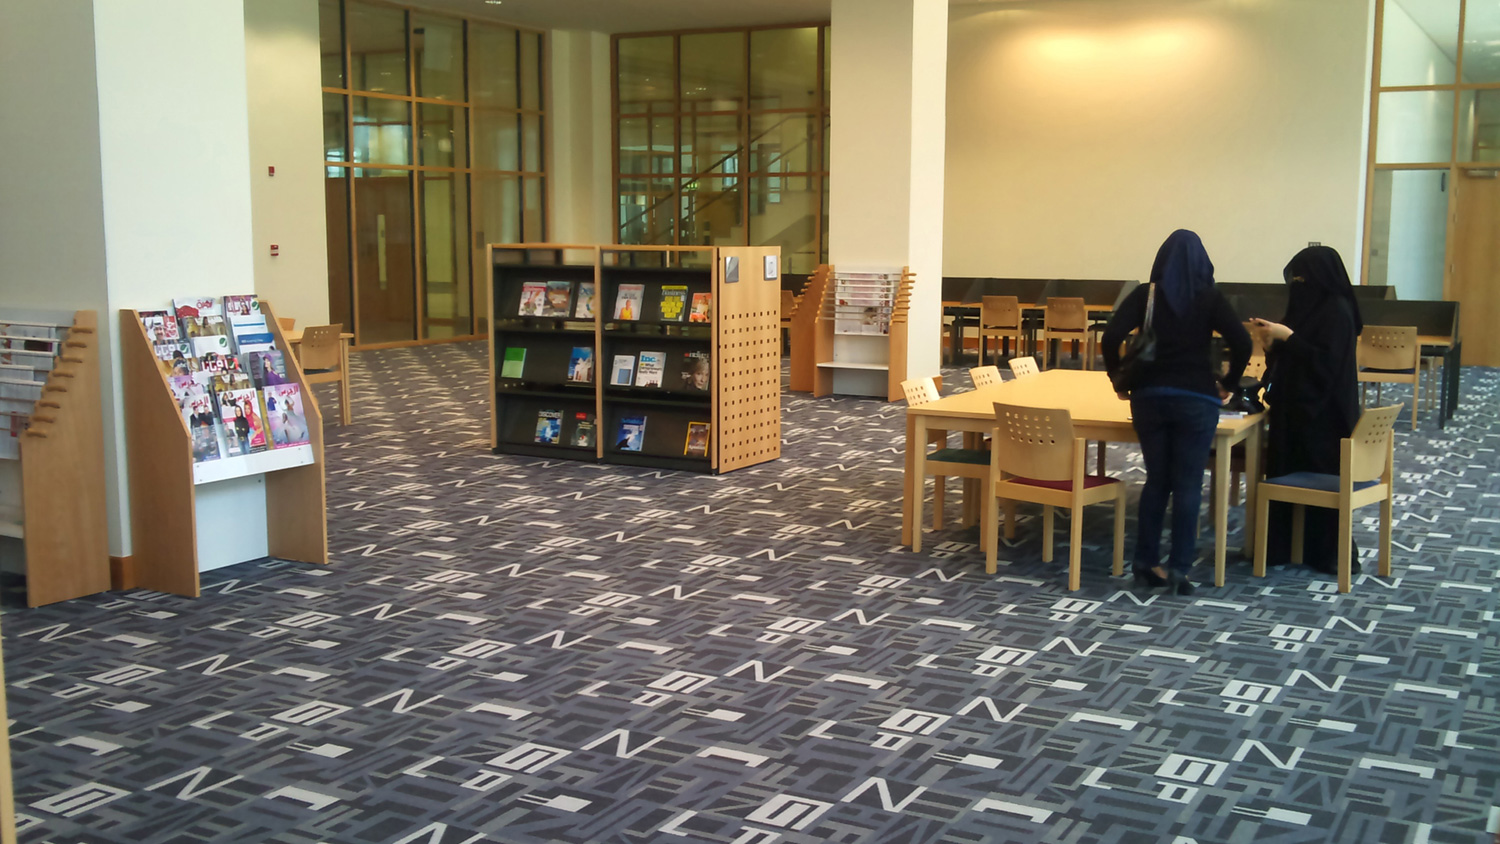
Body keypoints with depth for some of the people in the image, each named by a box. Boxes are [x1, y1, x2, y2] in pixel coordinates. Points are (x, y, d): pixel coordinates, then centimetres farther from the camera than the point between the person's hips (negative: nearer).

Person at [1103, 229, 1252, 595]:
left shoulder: (1144, 295, 3)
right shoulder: (1210, 298, 0)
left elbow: (1112, 337, -8)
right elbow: (1241, 342, -10)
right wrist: (1228, 383, 1)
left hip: (1149, 397, 2)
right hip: (1196, 399, -2)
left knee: (1156, 481, 13)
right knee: (1187, 485, 1)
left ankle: (1146, 562, 14)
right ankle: (1179, 567, -2)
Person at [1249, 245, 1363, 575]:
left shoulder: (1338, 311, -14)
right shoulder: (1309, 306, 12)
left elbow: (1326, 362, -22)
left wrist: (1287, 336, -20)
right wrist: (1273, 338, -2)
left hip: (1322, 411, -9)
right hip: (1294, 406, 9)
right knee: (1285, 475, 9)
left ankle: (1330, 554, 8)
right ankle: (1283, 546, 16)